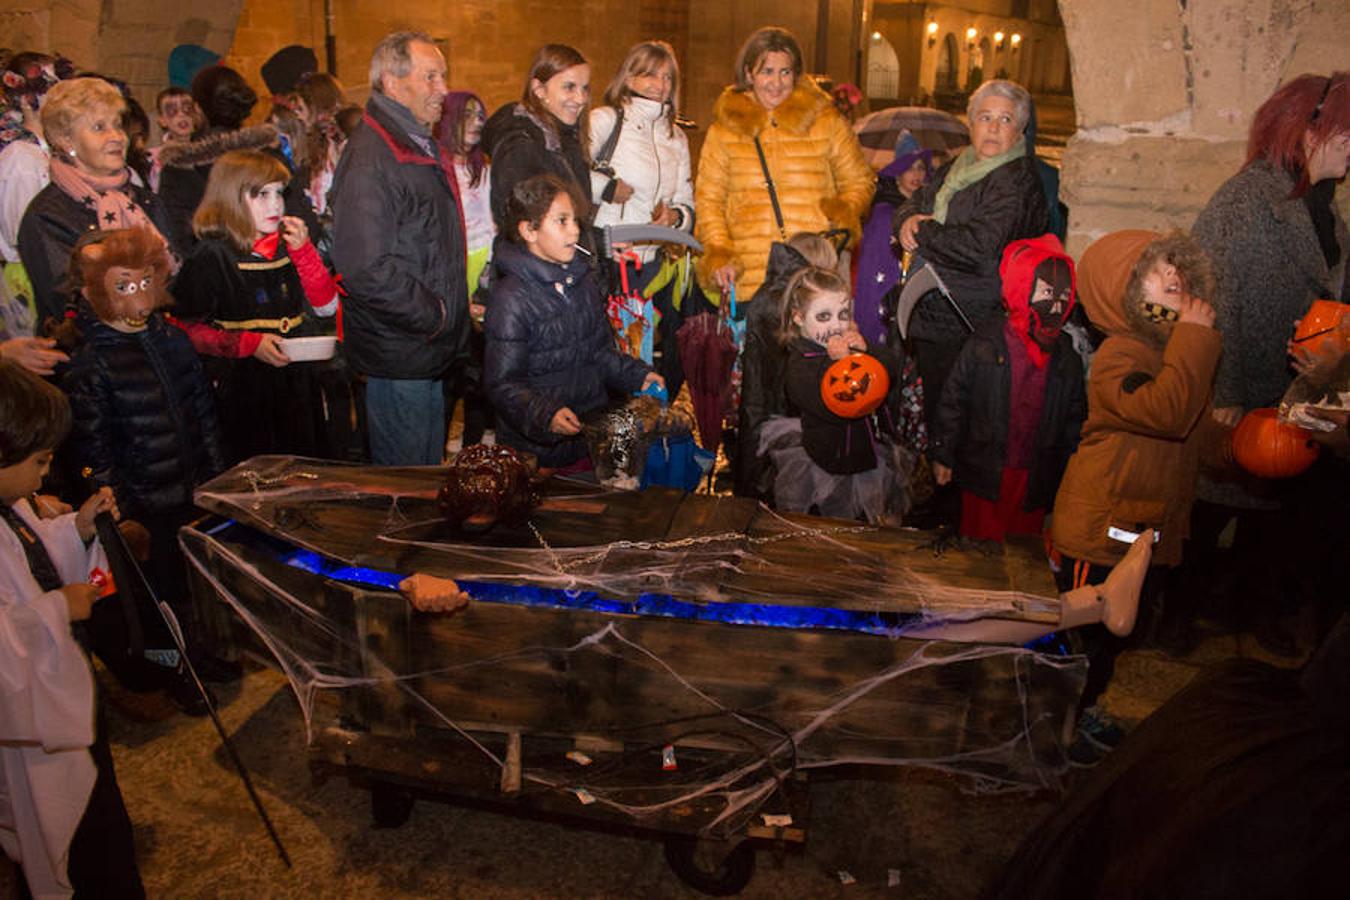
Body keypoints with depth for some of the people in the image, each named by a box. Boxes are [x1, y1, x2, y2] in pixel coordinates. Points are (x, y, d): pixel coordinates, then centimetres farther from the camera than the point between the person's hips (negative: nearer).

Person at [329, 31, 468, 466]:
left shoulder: (421, 146, 15)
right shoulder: (369, 159, -19)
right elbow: (366, 269, -27)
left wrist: (453, 309, 15)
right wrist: (433, 316, -16)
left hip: (431, 350, 10)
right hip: (399, 355, -10)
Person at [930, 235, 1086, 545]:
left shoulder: (1067, 357, 5)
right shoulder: (985, 344, -6)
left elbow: (1076, 418, 12)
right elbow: (954, 398, -3)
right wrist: (943, 455, -3)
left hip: (1035, 480, 3)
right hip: (984, 473, -3)